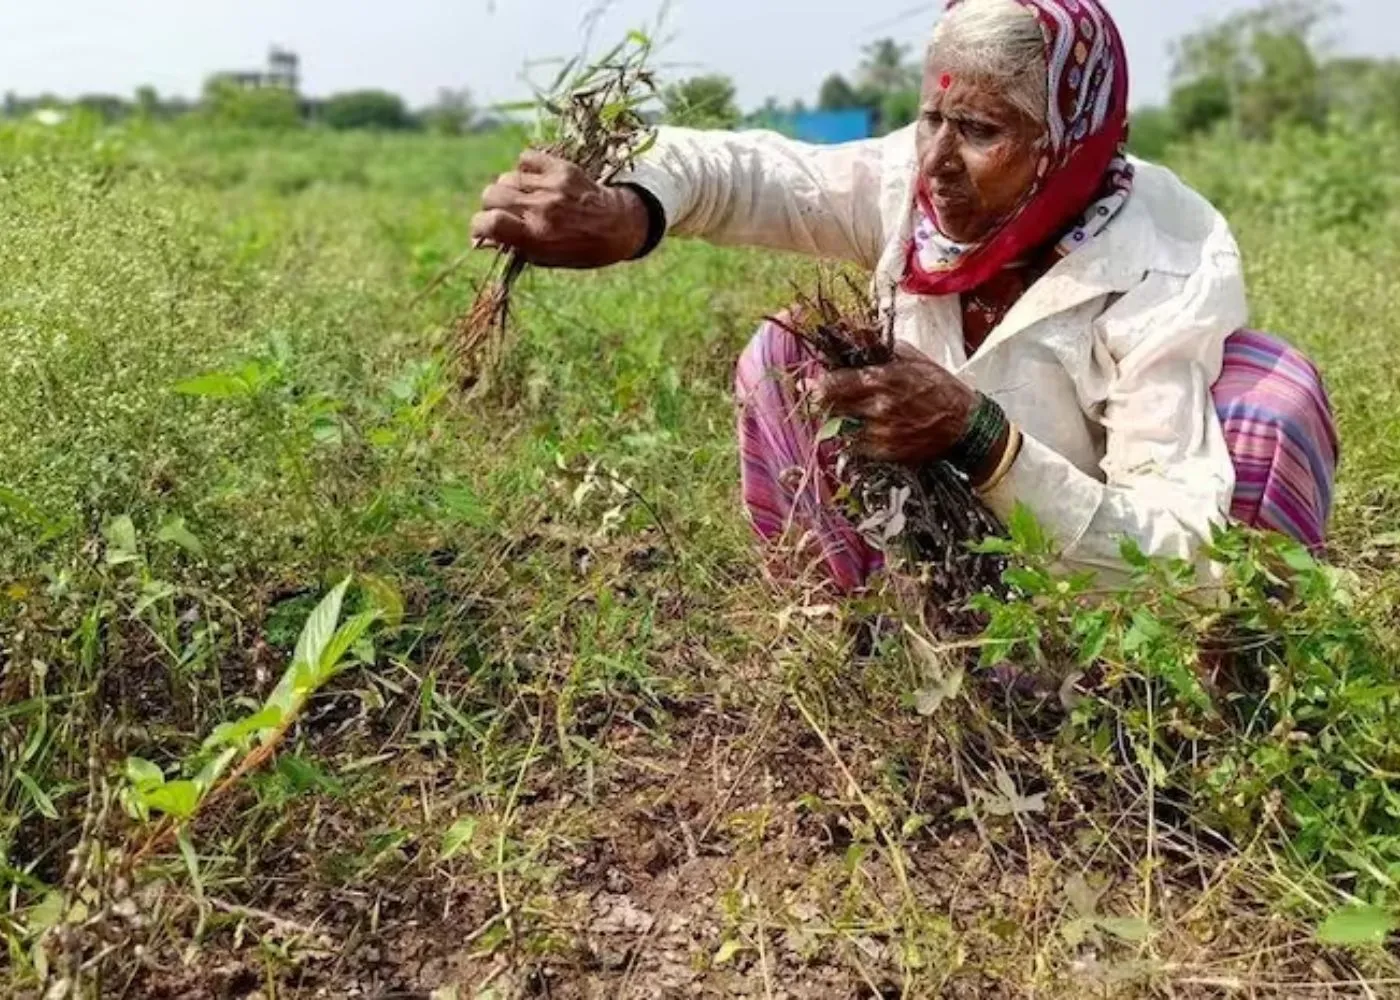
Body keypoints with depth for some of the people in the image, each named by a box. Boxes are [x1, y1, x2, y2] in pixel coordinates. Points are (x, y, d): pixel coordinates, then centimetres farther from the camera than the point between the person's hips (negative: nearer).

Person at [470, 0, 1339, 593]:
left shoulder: (1166, 283, -27)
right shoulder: (918, 185, -14)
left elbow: (1178, 552, -32)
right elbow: (753, 172, -24)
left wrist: (977, 436, -45)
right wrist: (625, 211, -47)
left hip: (1098, 599, -4)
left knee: (1267, 391, -30)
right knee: (784, 355, -11)